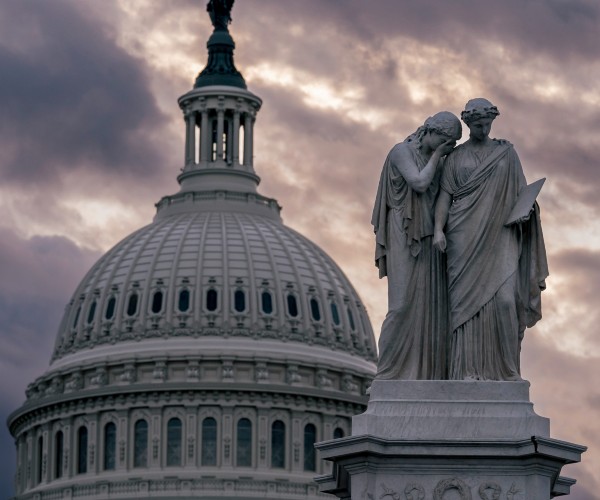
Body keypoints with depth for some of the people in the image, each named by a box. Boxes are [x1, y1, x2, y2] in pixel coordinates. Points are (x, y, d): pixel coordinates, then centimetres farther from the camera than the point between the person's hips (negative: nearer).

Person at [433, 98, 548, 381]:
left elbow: (521, 190, 13)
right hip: (465, 237, 0)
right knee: (467, 300, -7)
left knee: (503, 298, -14)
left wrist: (524, 210, -9)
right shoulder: (455, 158, 11)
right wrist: (438, 229, -12)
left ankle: (504, 367, -6)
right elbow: (445, 195, 3)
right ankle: (469, 369, -8)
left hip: (499, 236, 0)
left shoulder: (506, 152, 13)